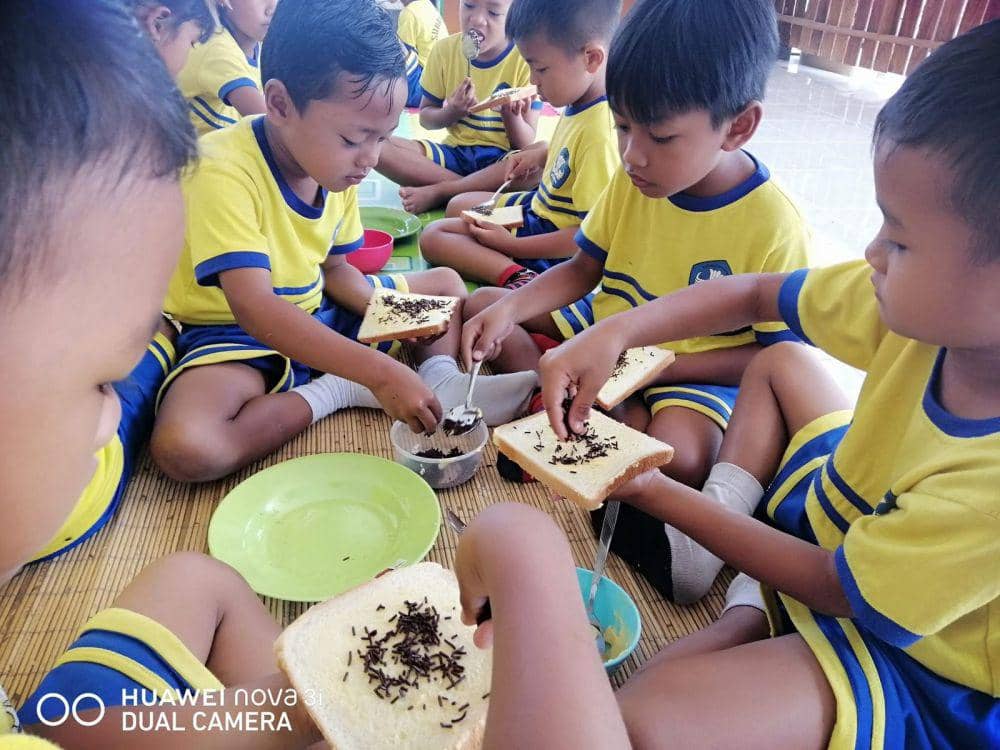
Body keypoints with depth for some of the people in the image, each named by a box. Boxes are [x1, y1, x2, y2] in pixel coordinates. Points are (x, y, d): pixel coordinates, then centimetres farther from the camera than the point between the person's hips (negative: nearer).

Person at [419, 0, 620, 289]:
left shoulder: (599, 132, -30)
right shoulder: (581, 104, -2)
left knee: (434, 238, -14)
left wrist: (508, 244, -26)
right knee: (457, 205, 27)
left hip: (553, 238, -11)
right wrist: (542, 156, 4)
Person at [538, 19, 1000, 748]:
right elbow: (753, 294, -8)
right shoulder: (940, 300, -19)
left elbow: (838, 591, -24)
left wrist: (655, 492, -19)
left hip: (913, 665, -7)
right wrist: (613, 333, -21)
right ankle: (726, 509, 0)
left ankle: (752, 613, -4)